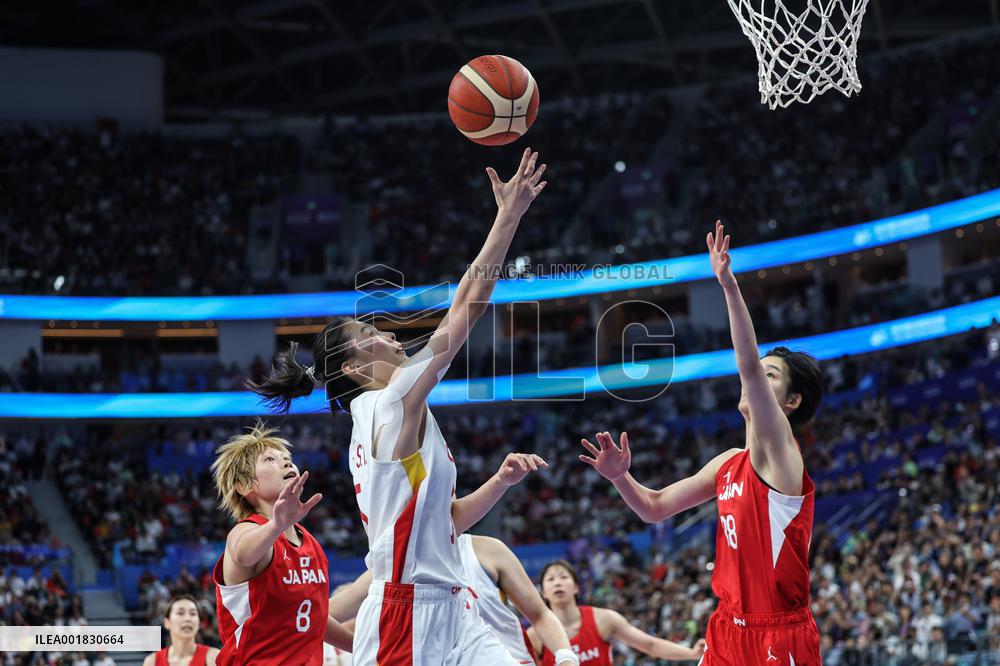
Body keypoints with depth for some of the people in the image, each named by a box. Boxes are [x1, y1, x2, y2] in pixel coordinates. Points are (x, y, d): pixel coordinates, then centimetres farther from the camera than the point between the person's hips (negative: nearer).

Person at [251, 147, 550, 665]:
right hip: (408, 609, -10)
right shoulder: (393, 404, -7)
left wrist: (502, 480, 12)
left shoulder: (378, 425, 19)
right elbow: (467, 305, -9)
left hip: (447, 609, 10)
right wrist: (509, 216, -7)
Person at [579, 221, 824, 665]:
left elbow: (749, 367, -24)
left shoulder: (778, 451, -9)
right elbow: (655, 509, 20)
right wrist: (620, 477, 0)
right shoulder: (729, 463, 14)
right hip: (728, 630, 7)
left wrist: (729, 285, -32)